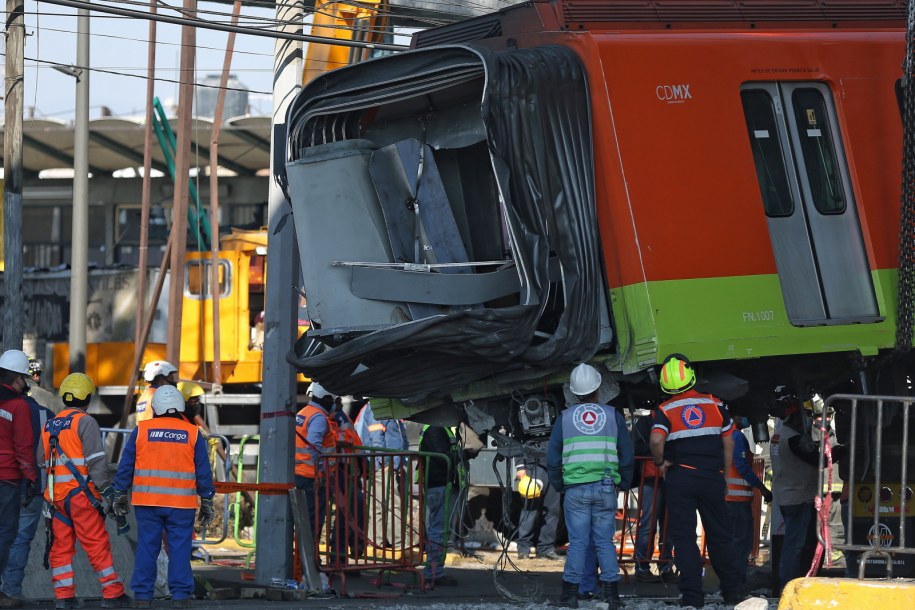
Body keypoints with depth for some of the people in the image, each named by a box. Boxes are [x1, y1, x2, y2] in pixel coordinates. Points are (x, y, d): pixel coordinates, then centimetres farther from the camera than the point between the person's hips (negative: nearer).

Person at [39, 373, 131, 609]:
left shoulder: (49, 426, 15)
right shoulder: (85, 422, -7)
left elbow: (42, 462, 18)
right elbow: (96, 461, -15)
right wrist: (107, 489, -14)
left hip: (56, 495, 6)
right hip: (80, 493, -6)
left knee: (61, 547, 9)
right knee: (97, 545, -4)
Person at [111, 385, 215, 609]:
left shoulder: (141, 430, 2)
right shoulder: (193, 434, 2)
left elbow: (125, 466, 5)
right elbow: (204, 472, 4)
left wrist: (120, 496, 14)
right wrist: (207, 503, 11)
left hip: (147, 502, 1)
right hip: (181, 504, 0)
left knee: (146, 549, 5)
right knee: (180, 550, 2)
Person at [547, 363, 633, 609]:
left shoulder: (565, 418, 5)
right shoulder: (613, 416, 5)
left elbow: (552, 458, 7)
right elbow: (627, 455, 7)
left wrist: (559, 485, 18)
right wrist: (623, 484, 18)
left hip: (575, 489, 0)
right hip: (605, 487, 0)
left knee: (577, 542, 4)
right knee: (605, 542, 6)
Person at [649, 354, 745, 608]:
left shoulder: (665, 410, -5)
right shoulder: (714, 404, 4)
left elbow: (656, 440, -23)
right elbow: (728, 443, 7)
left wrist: (661, 462, -4)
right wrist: (723, 477, 15)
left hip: (679, 479, -2)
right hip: (712, 477, 2)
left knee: (684, 537, 2)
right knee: (719, 535, 13)